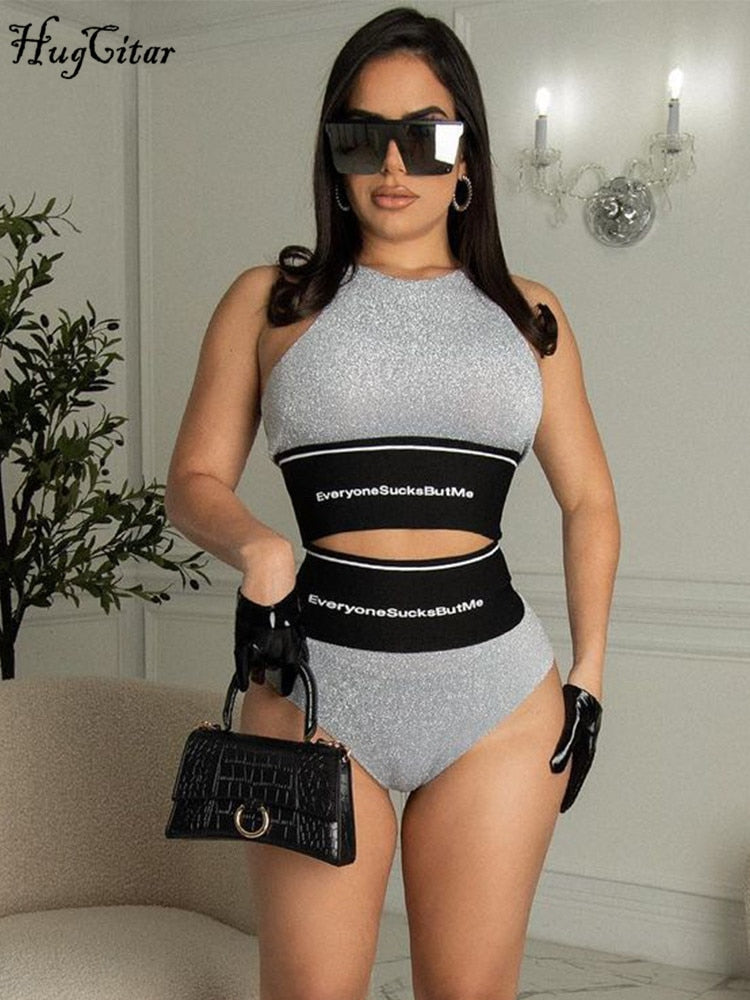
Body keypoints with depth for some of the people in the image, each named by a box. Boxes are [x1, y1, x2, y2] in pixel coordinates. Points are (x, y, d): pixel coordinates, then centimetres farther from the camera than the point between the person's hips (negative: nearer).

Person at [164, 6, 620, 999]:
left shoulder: (528, 314, 12)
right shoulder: (269, 300, 7)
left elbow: (589, 500, 17)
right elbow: (194, 481, 6)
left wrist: (588, 671, 9)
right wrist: (255, 545, -15)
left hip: (499, 690, 2)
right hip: (315, 681, -1)